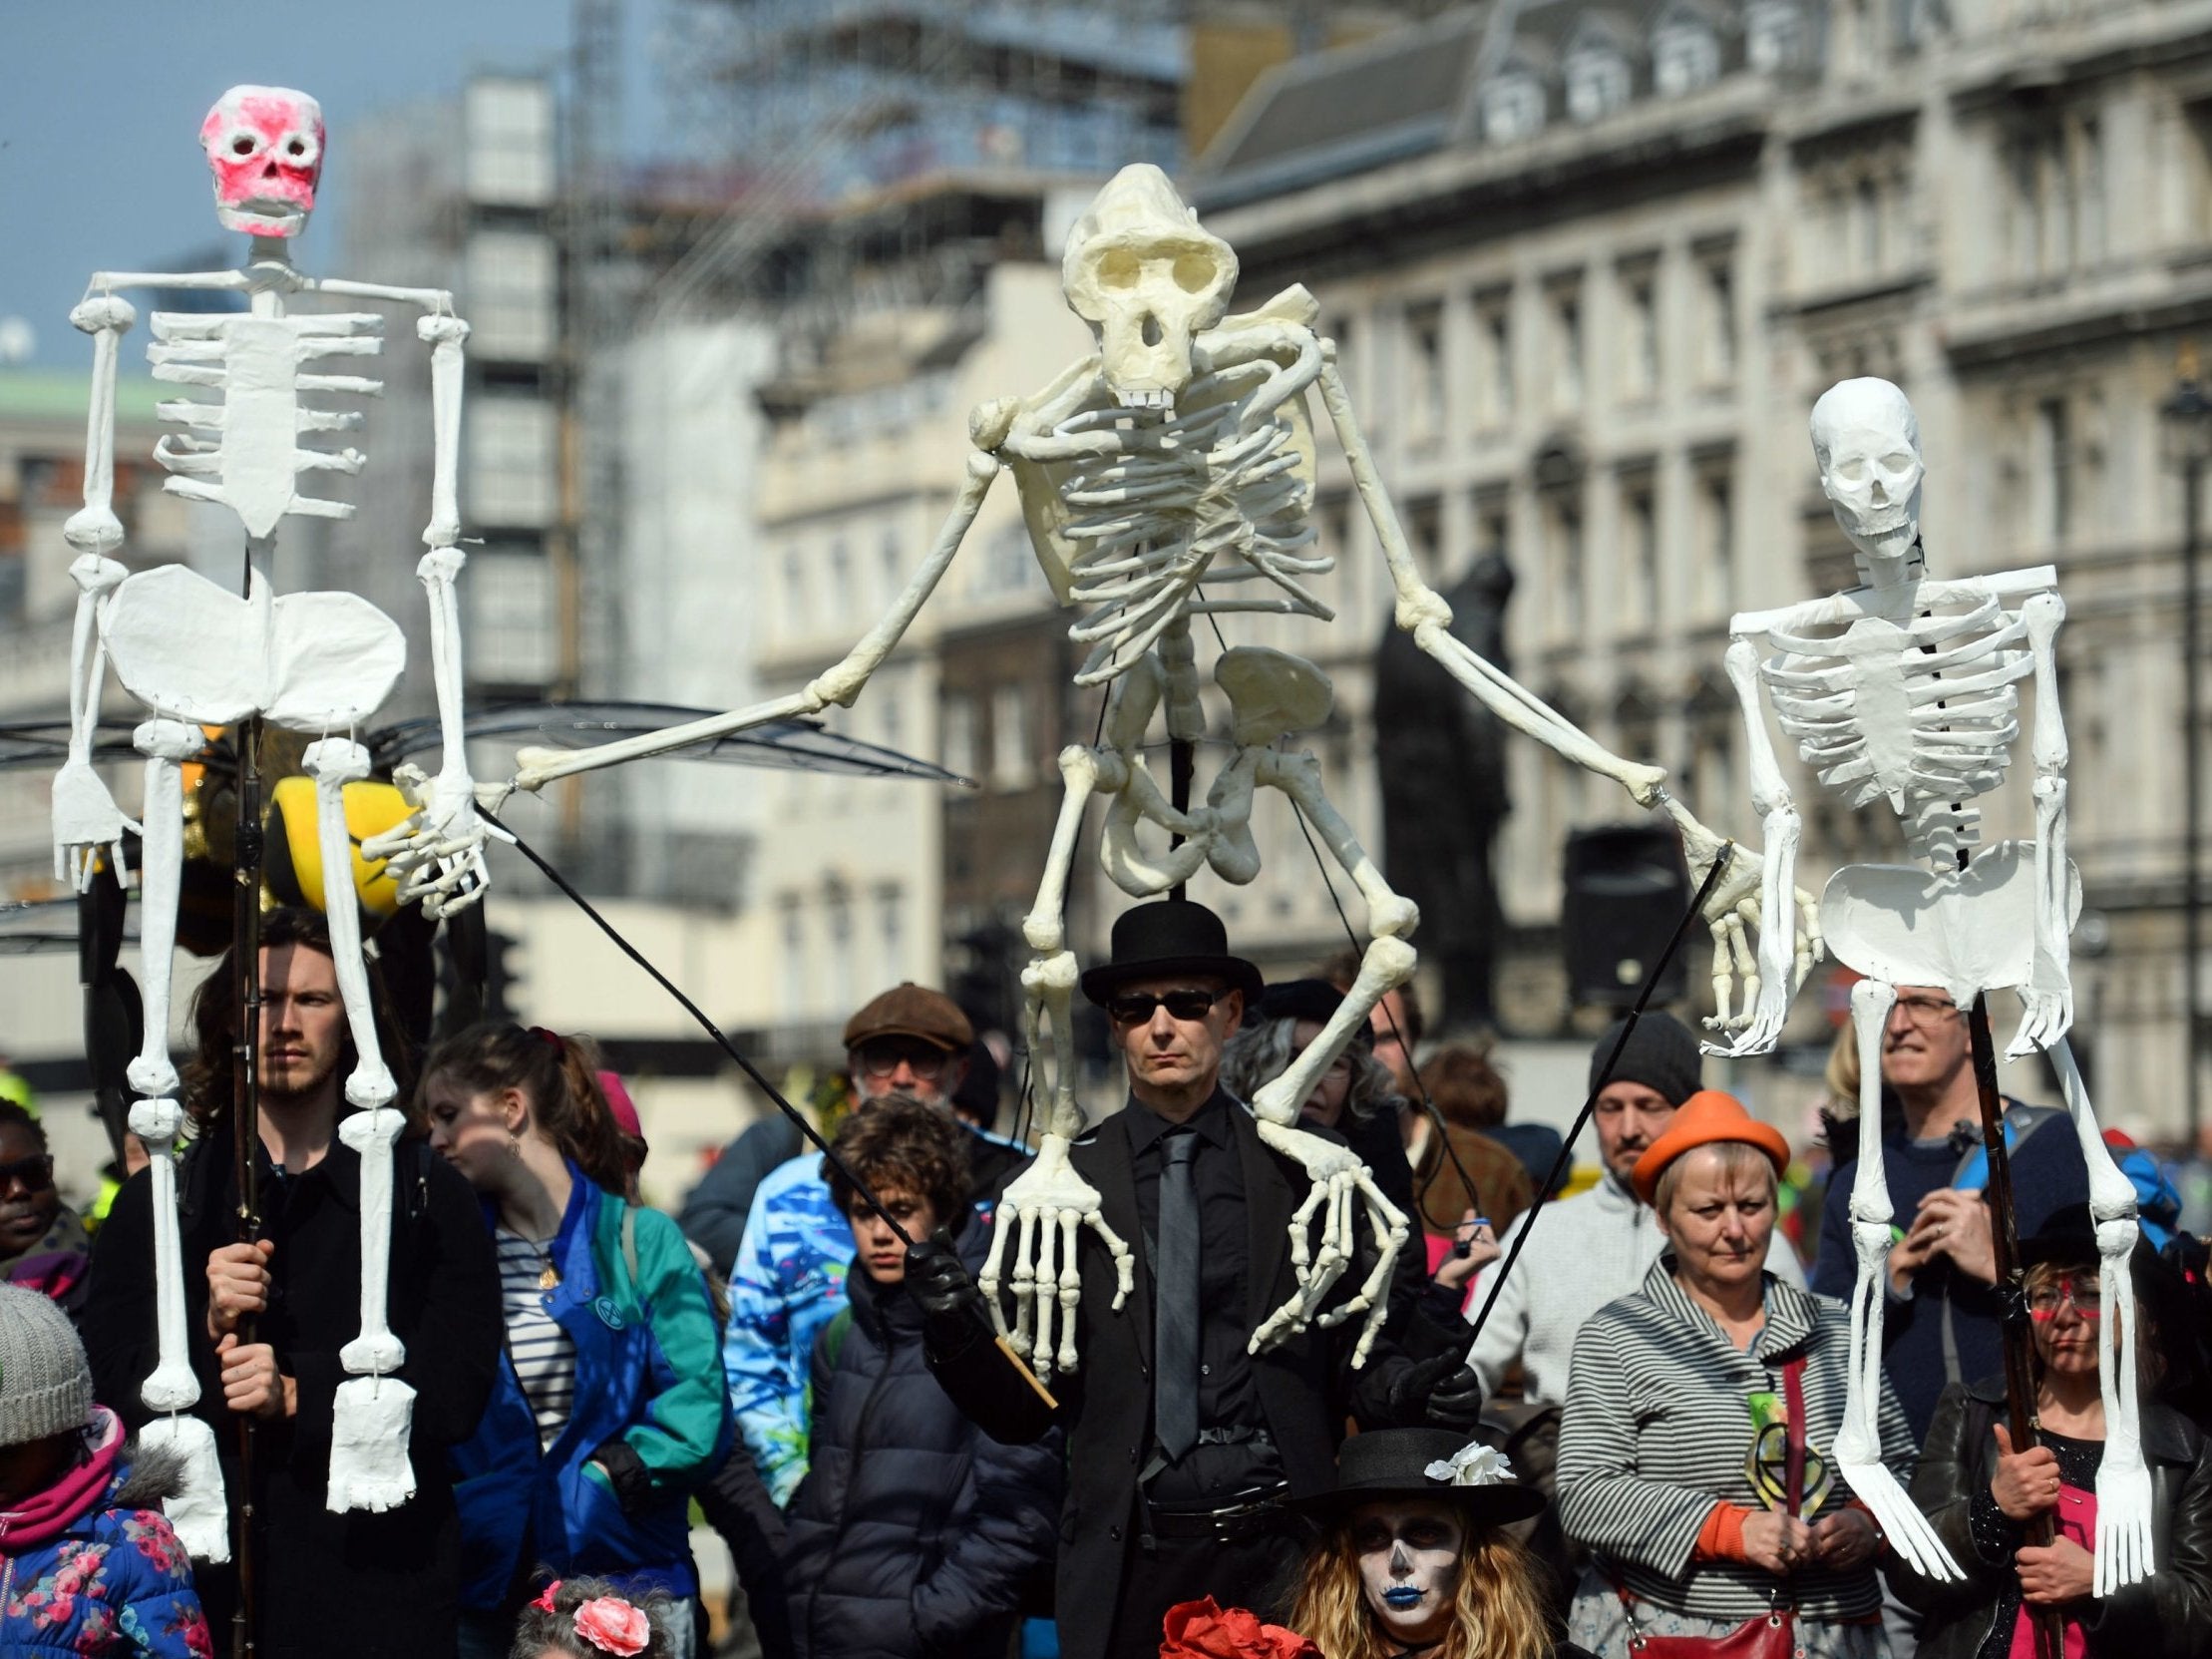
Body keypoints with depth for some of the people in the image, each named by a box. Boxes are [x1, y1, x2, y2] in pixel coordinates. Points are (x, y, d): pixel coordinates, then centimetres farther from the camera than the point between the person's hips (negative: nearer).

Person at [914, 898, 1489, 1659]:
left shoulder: (1305, 1168, 5)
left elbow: (1354, 1358, 9)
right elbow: (1021, 1411, 4)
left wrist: (1405, 1385, -12)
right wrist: (958, 1332, -14)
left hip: (1280, 1547, 0)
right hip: (1128, 1560, 0)